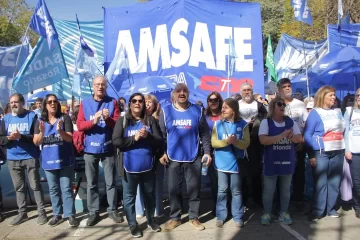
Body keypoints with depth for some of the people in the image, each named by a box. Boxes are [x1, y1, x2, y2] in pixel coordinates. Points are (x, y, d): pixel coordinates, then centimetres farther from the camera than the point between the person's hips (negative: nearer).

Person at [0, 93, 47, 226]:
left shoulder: (32, 116, -3)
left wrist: (20, 136, -23)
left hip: (30, 157, -4)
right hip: (13, 158, 4)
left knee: (35, 185, 2)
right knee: (19, 187, 13)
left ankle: (41, 212, 11)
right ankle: (22, 213, 24)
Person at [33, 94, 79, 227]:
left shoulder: (65, 118, -4)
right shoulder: (40, 122, 5)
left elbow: (70, 138, -10)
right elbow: (36, 142, -2)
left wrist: (60, 130, -29)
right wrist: (42, 132, -22)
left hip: (64, 159, -3)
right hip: (48, 160, 3)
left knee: (66, 188, 0)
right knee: (53, 189, 11)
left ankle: (70, 215, 5)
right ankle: (57, 214, 21)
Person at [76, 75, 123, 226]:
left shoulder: (112, 102, 1)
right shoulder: (85, 103, 3)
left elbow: (118, 124, -3)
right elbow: (79, 125, -4)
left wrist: (108, 118, -23)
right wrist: (93, 121, -21)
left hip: (108, 148, 0)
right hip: (90, 149, 1)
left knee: (110, 182, 9)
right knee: (91, 183, 9)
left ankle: (112, 210, 22)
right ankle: (93, 212, 21)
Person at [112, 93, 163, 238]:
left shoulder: (150, 120, 3)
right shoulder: (122, 121, -1)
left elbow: (159, 141, -1)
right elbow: (116, 141, -11)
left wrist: (148, 136, -19)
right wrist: (134, 138, -19)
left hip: (147, 166, 2)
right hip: (130, 167, -2)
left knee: (149, 195, 17)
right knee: (129, 197, 10)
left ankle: (151, 220, 37)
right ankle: (132, 224, 27)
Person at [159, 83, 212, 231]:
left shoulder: (197, 111, 2)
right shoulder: (165, 111, 1)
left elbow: (205, 134, 3)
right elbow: (161, 134, 2)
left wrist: (207, 152, -4)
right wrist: (162, 153, -6)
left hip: (193, 159, 0)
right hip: (173, 159, 0)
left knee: (194, 190, 8)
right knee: (174, 190, 9)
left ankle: (193, 217, 24)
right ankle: (175, 218, 25)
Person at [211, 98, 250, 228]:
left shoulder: (243, 124, -3)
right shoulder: (218, 124, -1)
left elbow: (246, 144, -7)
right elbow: (214, 143, -6)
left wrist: (236, 141, -26)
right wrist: (226, 141, -22)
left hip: (236, 162, 0)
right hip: (222, 163, 1)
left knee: (236, 191, 10)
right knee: (222, 190, 9)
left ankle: (238, 217, 21)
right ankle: (220, 216, 20)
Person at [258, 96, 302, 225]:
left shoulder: (290, 121, 5)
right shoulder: (266, 122, -7)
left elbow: (299, 138, 4)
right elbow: (263, 140, -19)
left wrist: (291, 136, -19)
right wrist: (281, 135, -26)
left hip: (287, 161, 4)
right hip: (271, 162, -4)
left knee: (286, 189, 14)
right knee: (269, 190, 5)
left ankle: (284, 213, 28)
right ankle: (266, 213, 19)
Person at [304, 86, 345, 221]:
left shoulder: (338, 112, 12)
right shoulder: (315, 113, -4)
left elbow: (343, 131, 18)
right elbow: (307, 135, -8)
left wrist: (345, 148, 8)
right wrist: (311, 154, -13)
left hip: (337, 152, 5)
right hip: (321, 152, -5)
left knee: (335, 181, 9)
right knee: (320, 182, -4)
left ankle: (331, 208, 21)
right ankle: (317, 211, 5)